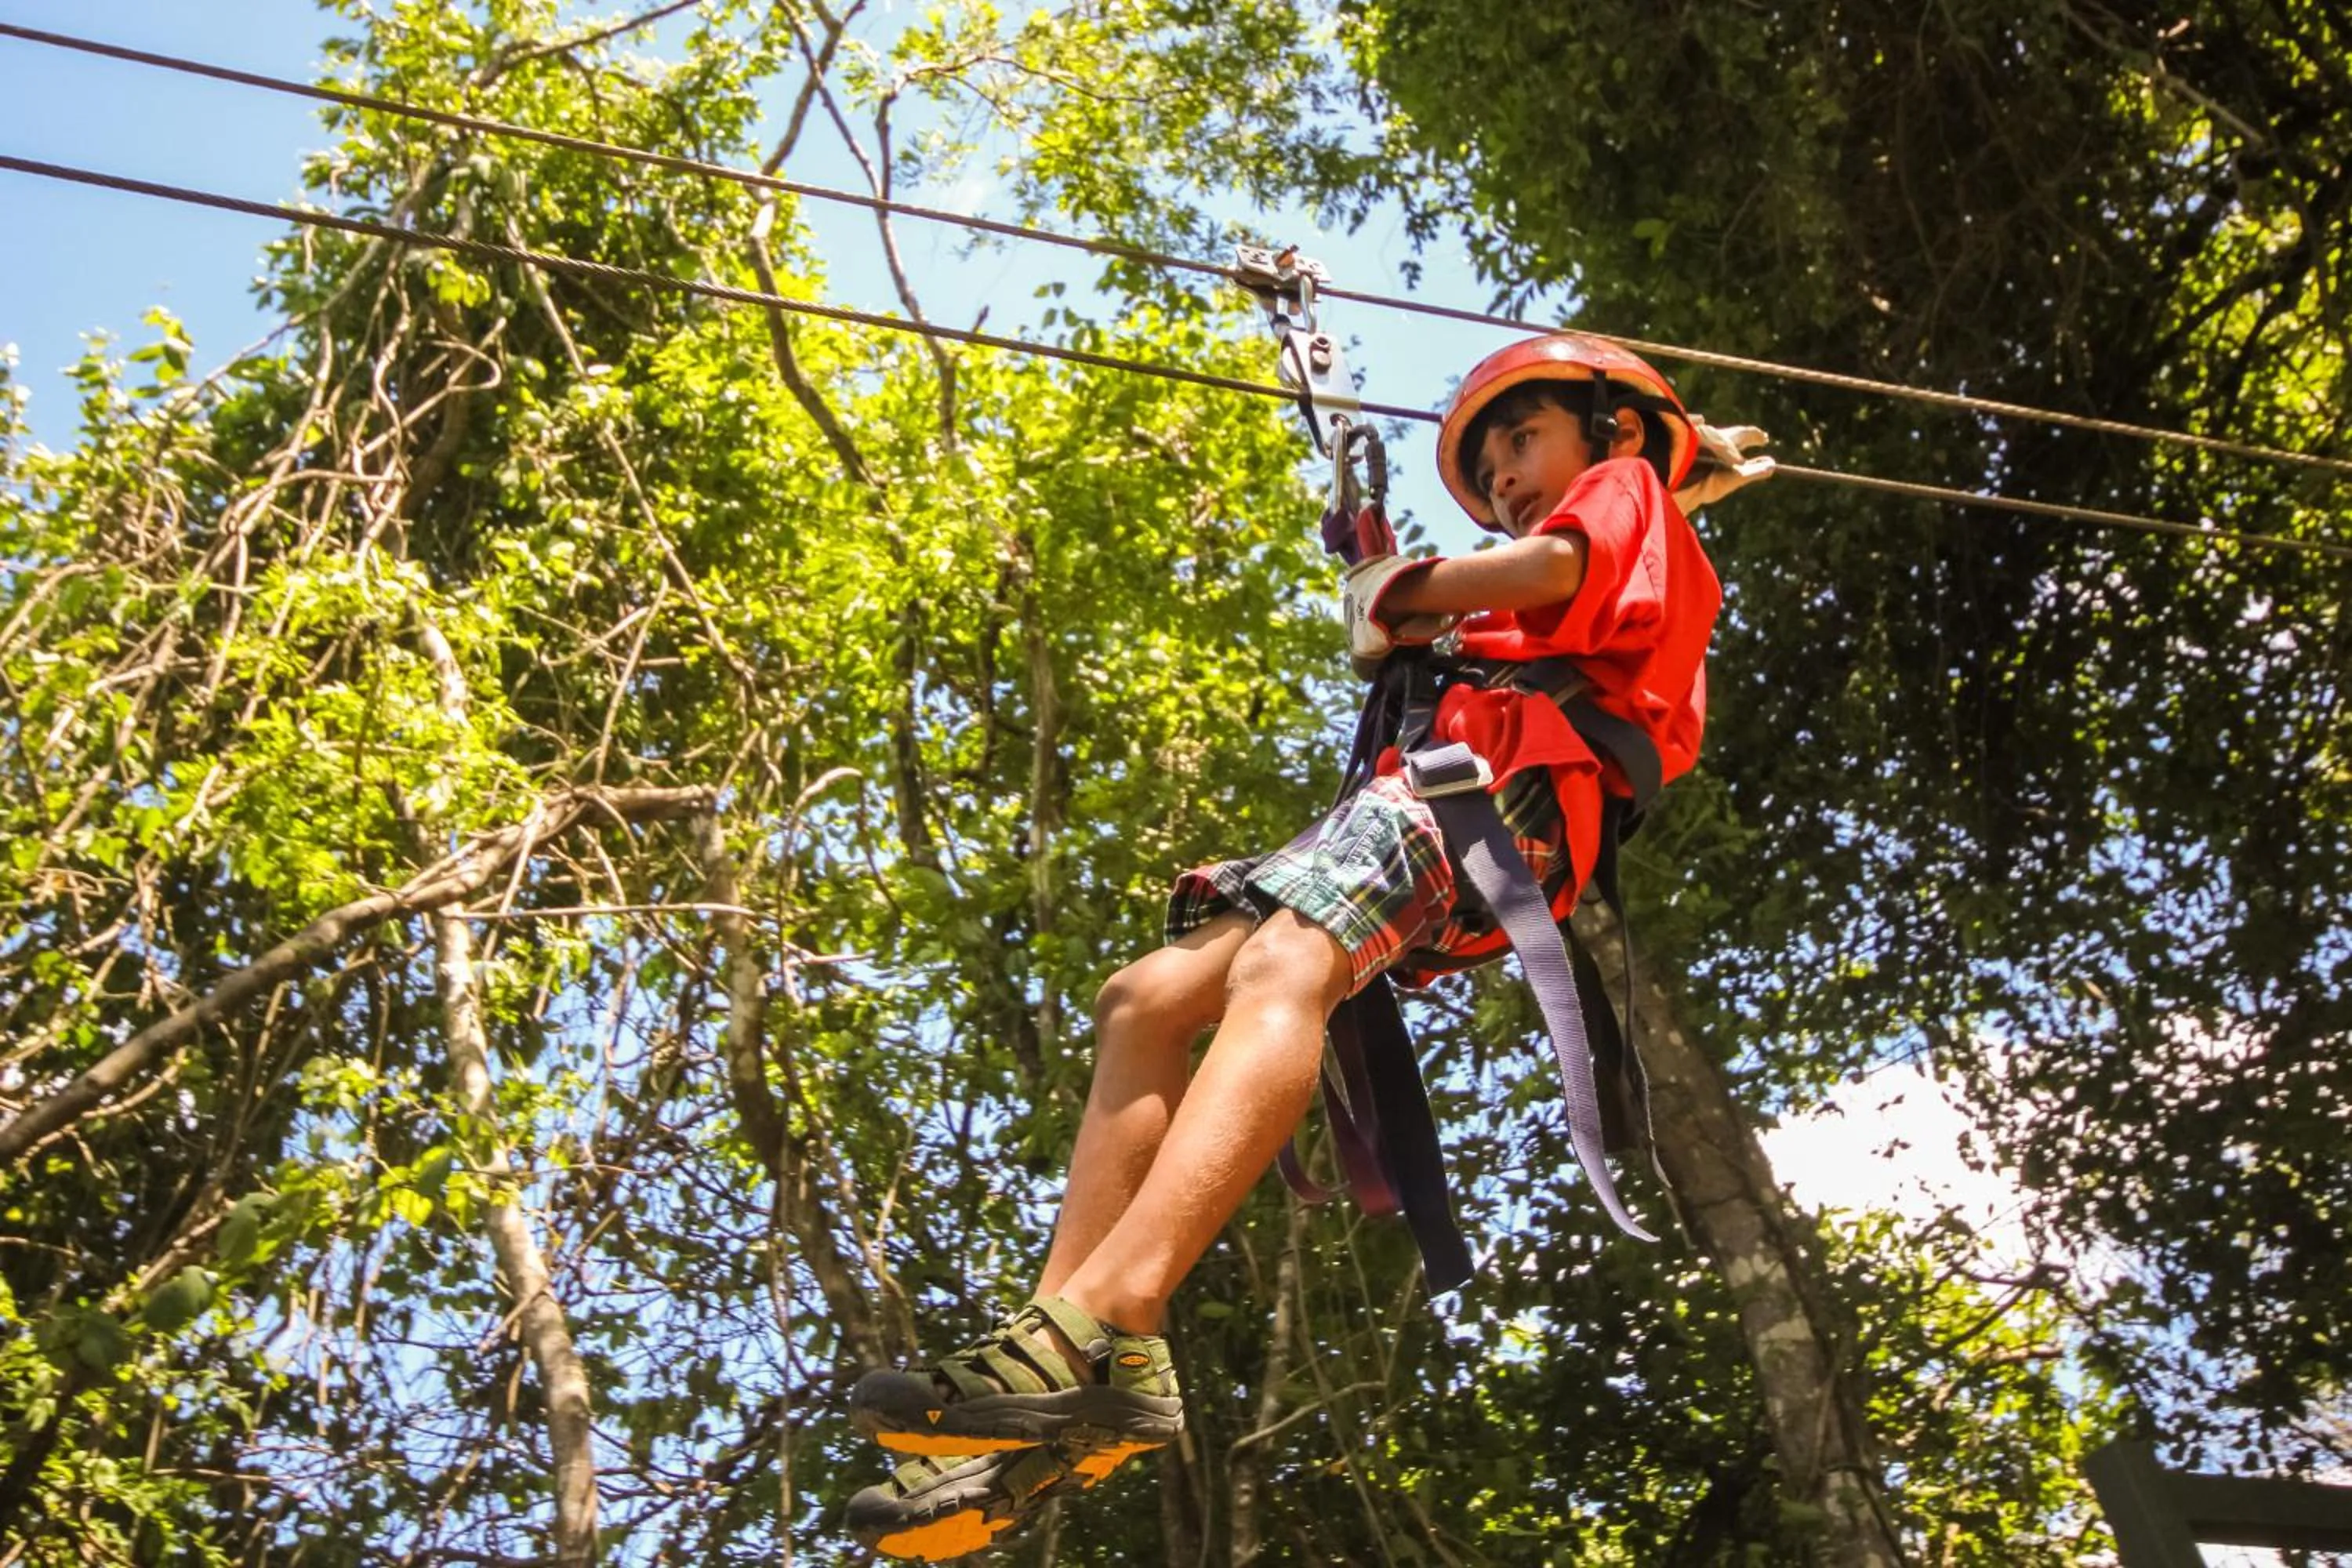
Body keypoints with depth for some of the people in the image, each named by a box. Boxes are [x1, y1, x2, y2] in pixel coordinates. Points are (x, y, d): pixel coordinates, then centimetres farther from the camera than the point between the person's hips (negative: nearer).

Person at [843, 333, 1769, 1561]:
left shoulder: (1628, 489, 20)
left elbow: (1555, 565, -2)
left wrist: (1401, 594, 9)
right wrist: (1391, 589, 31)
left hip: (1505, 795, -9)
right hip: (1420, 799, 10)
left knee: (1281, 968, -35)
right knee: (1147, 1001, -4)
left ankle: (1098, 1323, -54)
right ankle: (1086, 1359, -20)